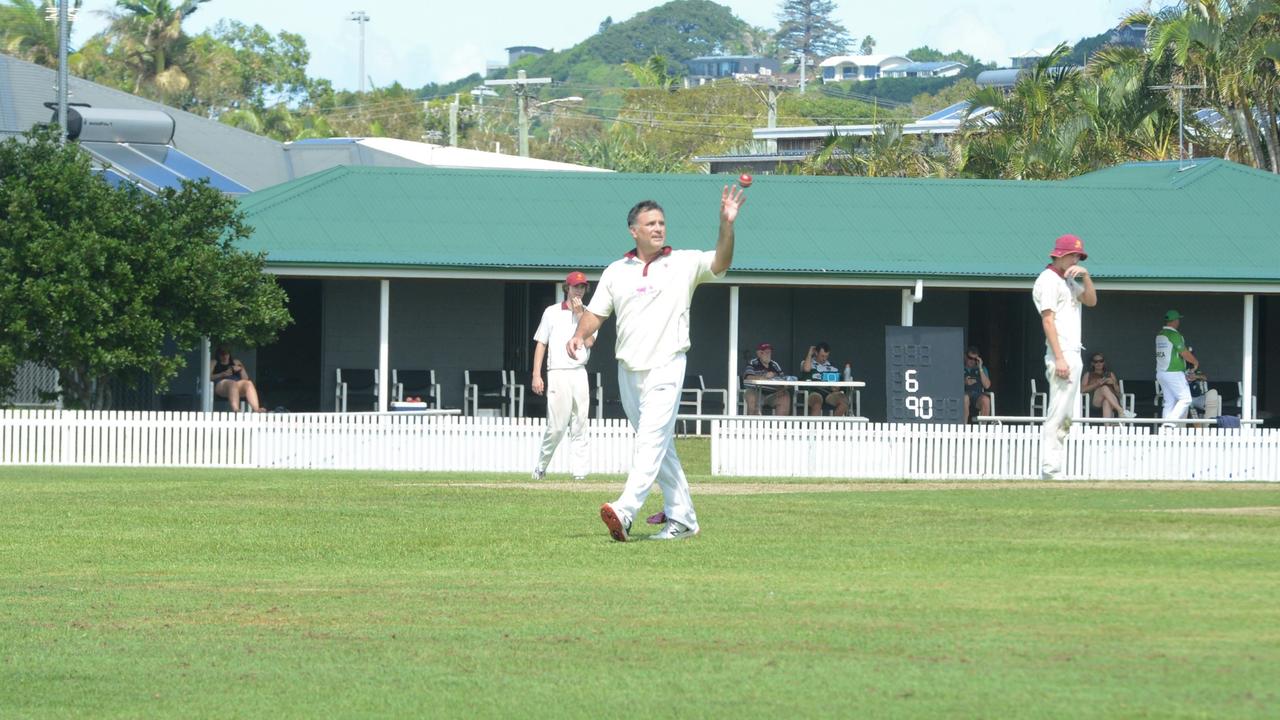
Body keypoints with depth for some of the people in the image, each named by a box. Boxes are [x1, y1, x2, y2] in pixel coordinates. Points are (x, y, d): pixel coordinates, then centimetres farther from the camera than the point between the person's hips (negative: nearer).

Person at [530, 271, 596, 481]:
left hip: (579, 374, 3)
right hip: (558, 373, -3)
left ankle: (579, 470, 1)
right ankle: (541, 466, 8)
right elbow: (541, 344, 6)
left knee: (579, 426, 0)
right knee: (557, 426, -8)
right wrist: (536, 375, -2)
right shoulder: (552, 312, 7)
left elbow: (589, 341, -3)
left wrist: (579, 314, -7)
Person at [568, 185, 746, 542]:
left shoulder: (685, 263, 2)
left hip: (665, 367, -5)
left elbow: (720, 263, -13)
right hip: (628, 368, 5)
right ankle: (682, 517, 17)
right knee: (659, 444, 10)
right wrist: (579, 335, -9)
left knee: (653, 438, -18)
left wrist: (726, 225, -29)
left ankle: (625, 512, -32)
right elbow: (596, 311, 12)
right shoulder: (616, 271, 12)